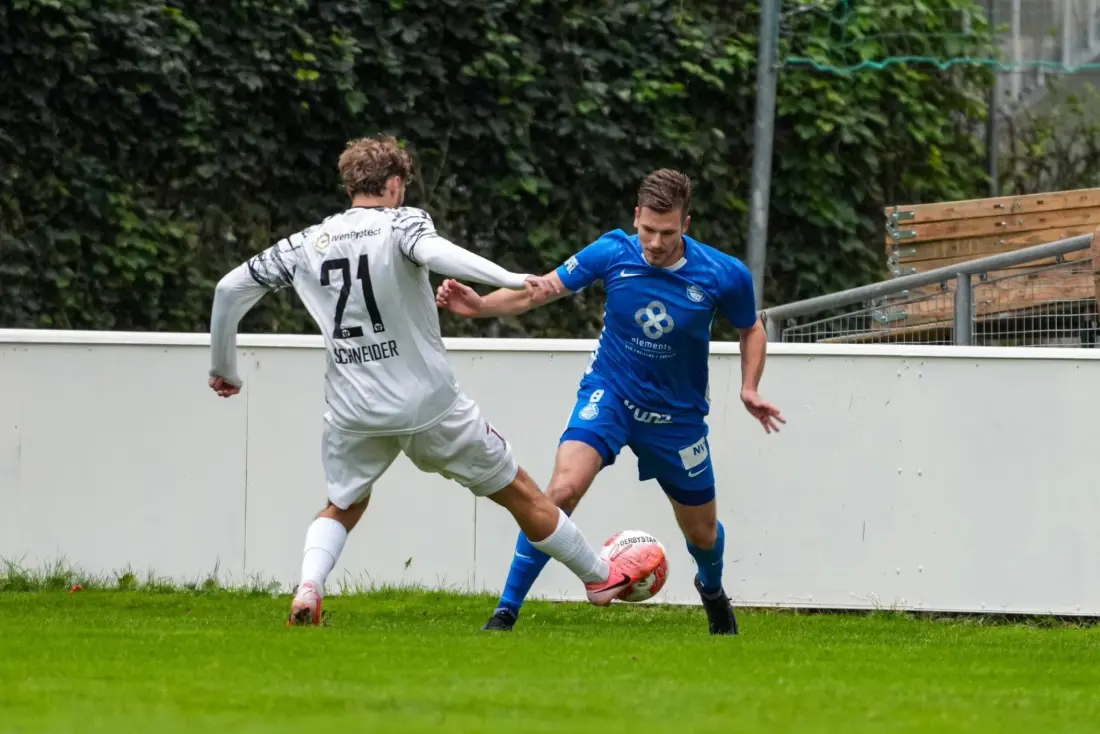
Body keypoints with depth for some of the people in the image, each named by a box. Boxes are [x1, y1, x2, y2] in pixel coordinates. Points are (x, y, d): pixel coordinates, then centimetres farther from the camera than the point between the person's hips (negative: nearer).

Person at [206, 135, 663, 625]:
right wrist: (515, 282, -40)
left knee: (341, 507, 25)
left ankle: (307, 588, -2)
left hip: (352, 412, 3)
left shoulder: (305, 245, 6)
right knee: (521, 494, 12)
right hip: (429, 405, -3)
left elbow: (230, 288, 8)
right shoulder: (400, 222, -7)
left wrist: (223, 369, 21)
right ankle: (600, 577, 25)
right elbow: (434, 252, -29)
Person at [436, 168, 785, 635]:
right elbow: (542, 289, -9)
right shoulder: (613, 253, -18)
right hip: (609, 392, -1)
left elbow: (751, 329, 3)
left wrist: (750, 388, -10)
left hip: (678, 415, 1)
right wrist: (480, 305, -23)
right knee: (563, 489, -27)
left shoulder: (725, 276, -18)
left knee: (702, 533, 14)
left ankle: (712, 589, 52)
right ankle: (506, 611, -20)